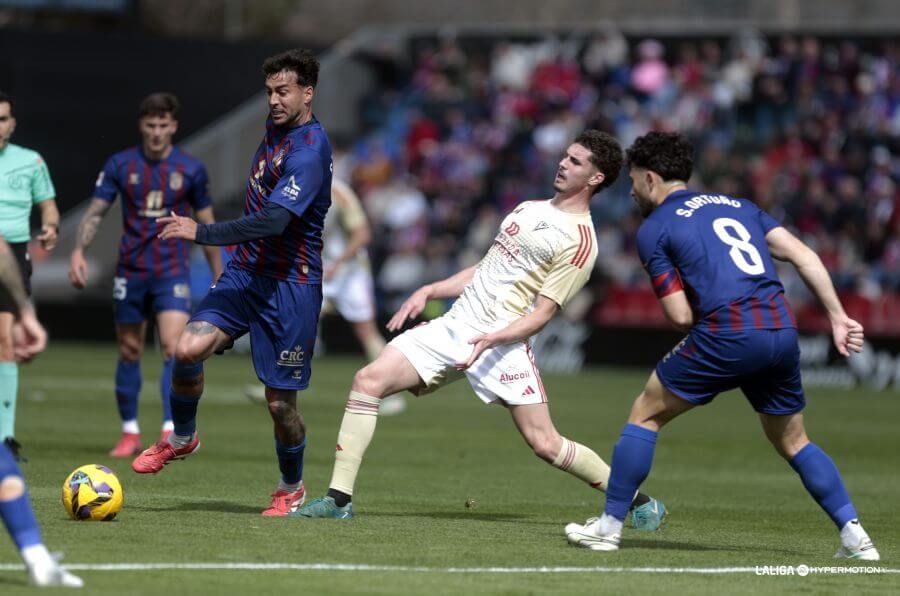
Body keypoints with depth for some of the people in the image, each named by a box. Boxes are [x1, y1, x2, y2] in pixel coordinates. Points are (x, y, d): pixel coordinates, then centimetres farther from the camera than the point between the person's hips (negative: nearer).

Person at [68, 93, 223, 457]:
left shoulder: (191, 170, 1)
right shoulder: (120, 165, 1)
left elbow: (206, 224, 9)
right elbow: (96, 212, 1)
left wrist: (219, 276, 11)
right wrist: (79, 251, -15)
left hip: (173, 272, -1)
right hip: (130, 272, 1)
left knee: (174, 348, -17)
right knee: (129, 352, 7)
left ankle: (171, 429, -18)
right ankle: (130, 433, 17)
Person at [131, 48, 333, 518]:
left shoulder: (309, 151, -20)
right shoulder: (275, 126, 8)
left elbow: (273, 220, -30)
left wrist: (201, 233, -33)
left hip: (290, 285, -6)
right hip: (245, 271, 7)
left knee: (280, 402, 0)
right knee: (188, 348, -17)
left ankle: (291, 487, 26)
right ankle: (182, 438, 8)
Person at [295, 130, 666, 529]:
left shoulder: (579, 241, -7)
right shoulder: (527, 209, 19)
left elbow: (542, 314, -12)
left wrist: (491, 340, -25)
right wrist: (428, 292, 15)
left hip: (502, 343, -7)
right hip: (454, 326, 7)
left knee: (544, 444, -12)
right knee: (369, 380, -9)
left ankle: (638, 502, 9)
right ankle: (339, 499, -6)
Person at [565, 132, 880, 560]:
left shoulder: (653, 229, 8)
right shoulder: (737, 206, 24)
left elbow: (681, 316, 0)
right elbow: (803, 255, 12)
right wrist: (838, 317, 11)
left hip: (726, 335, -5)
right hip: (782, 329, 5)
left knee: (646, 414, 13)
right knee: (793, 442, 21)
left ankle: (609, 525, 14)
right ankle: (853, 534, 9)